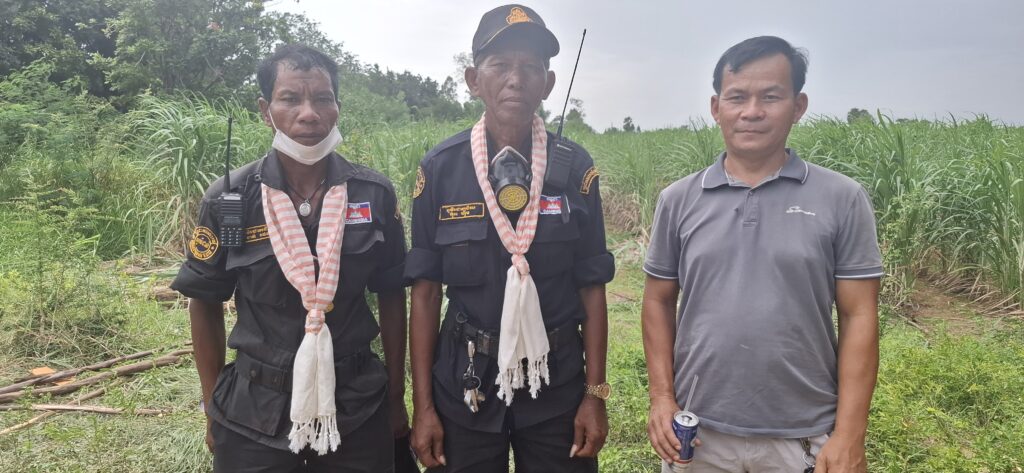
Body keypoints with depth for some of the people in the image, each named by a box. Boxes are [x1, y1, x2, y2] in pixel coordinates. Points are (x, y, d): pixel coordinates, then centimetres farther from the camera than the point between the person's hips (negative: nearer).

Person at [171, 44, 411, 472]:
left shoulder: (375, 194, -7)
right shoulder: (227, 199, -9)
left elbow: (391, 297, 2)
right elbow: (205, 304, 2)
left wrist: (396, 398, 4)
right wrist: (214, 411, 4)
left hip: (358, 409, 1)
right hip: (254, 415, 0)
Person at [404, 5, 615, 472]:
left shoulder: (575, 167, -5)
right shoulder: (439, 169, -6)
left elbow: (591, 288, 0)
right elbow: (426, 291, -3)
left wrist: (595, 394, -2)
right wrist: (423, 405, -3)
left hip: (557, 382, 0)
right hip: (465, 382, 0)